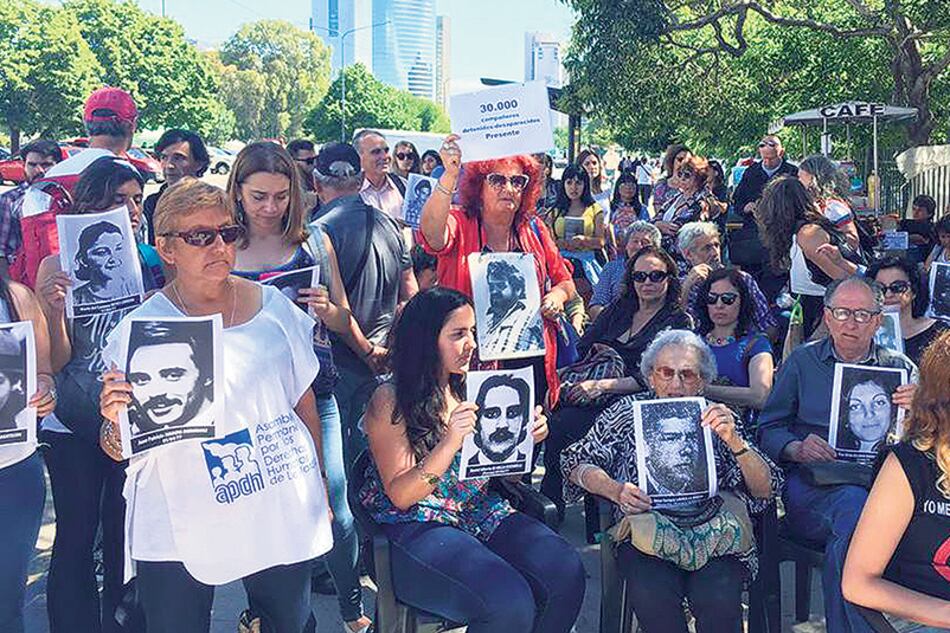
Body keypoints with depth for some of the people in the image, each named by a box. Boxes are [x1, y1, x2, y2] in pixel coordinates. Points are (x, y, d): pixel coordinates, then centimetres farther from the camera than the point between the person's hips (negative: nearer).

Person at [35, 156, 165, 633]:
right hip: (74, 424, -2)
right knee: (76, 536, 7)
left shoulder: (151, 264, 1)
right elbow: (56, 362, -6)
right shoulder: (59, 267, -5)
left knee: (126, 536, 12)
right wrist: (54, 311, -23)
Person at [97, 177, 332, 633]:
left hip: (281, 514, 2)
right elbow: (118, 450, -3)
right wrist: (117, 420, -24)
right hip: (179, 524, -2)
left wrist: (320, 488, 12)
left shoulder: (273, 307, 0)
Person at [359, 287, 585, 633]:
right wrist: (451, 441, -27)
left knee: (567, 572, -19)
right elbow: (400, 496, -13)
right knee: (511, 603, -29)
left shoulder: (470, 386, 9)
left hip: (481, 510, 6)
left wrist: (526, 438, -7)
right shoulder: (390, 400, -8)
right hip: (418, 524, -6)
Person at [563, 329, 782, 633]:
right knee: (652, 595, -32)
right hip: (646, 526, 0)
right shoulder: (628, 411, 14)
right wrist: (614, 490, -8)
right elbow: (575, 463, 10)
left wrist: (733, 440, -11)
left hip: (713, 530, 0)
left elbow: (766, 489, 5)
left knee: (717, 599, -31)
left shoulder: (716, 418, 13)